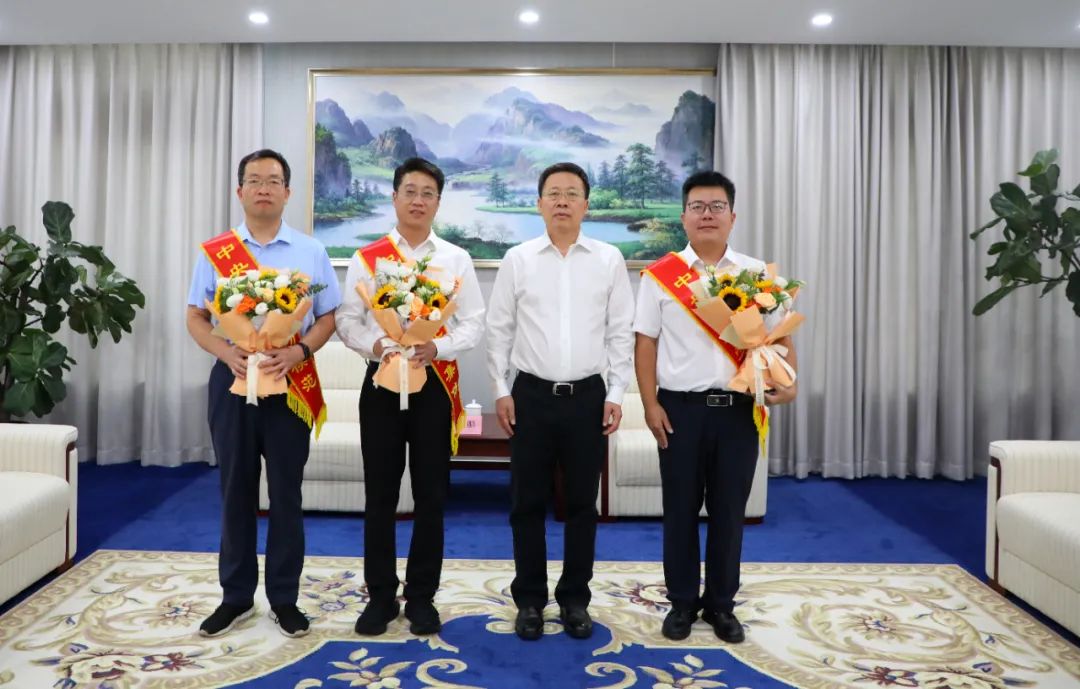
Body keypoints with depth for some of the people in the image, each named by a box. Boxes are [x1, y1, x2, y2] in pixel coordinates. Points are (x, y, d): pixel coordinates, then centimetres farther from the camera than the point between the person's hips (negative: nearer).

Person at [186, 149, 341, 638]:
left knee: (285, 493, 6)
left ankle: (284, 598, 19)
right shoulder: (214, 252, 5)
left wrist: (298, 351, -16)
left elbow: (328, 317, 3)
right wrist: (228, 354, -15)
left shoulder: (311, 252, 4)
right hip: (233, 379, 1)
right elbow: (195, 317, 4)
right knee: (236, 491, 9)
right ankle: (236, 596, 23)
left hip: (290, 382, 0)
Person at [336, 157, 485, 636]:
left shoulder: (456, 260, 5)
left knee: (431, 496, 6)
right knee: (380, 495, 6)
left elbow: (473, 323, 1)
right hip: (381, 383, 0)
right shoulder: (366, 258, 5)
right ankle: (380, 595, 19)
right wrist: (374, 344, -18)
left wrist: (437, 347, -17)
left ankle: (421, 597, 20)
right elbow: (347, 320, 3)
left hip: (435, 385, 0)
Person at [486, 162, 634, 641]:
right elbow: (499, 329, 5)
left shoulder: (609, 259, 2)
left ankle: (575, 600, 24)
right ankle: (529, 600, 22)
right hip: (531, 395, 0)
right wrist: (501, 391, 0)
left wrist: (616, 394, -1)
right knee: (527, 502, 7)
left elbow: (621, 332, 3)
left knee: (581, 503, 9)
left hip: (588, 396, 0)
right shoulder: (518, 259, 2)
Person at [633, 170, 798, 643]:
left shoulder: (757, 275, 6)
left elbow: (781, 336, 9)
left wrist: (786, 380, -9)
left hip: (738, 408, 2)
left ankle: (721, 603, 26)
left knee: (729, 510, 10)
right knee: (680, 509, 9)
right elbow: (646, 343, 1)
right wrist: (650, 404, -5)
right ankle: (682, 601, 25)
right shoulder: (660, 275, 1)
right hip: (681, 407, -1)